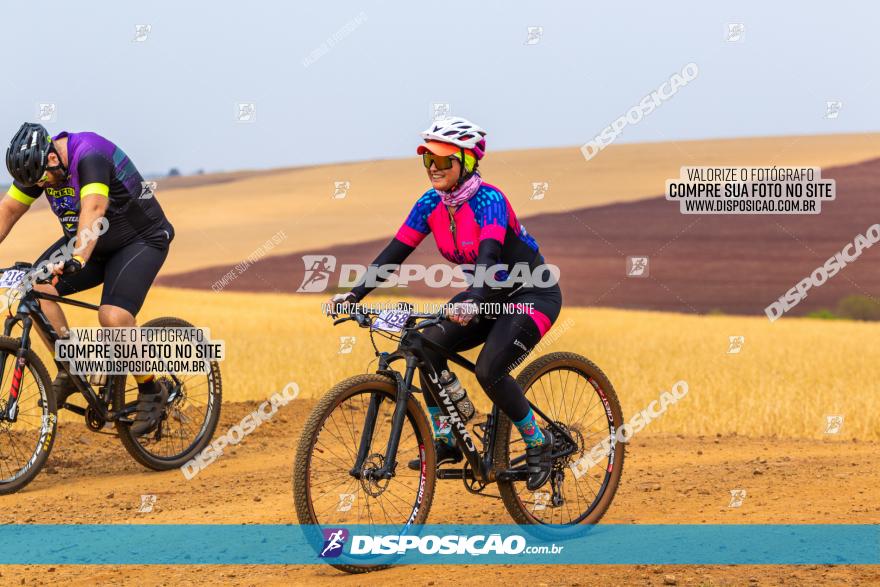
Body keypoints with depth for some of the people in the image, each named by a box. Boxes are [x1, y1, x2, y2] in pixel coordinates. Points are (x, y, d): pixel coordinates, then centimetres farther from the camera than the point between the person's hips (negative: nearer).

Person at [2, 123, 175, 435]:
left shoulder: (90, 158, -31)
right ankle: (70, 371, -2)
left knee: (113, 316, -29)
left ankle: (151, 391, -6)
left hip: (142, 240, -7)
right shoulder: (38, 163, -8)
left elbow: (93, 209, -47)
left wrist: (77, 259, -61)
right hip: (94, 244, 7)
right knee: (35, 286, -15)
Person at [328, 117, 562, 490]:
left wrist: (471, 302, -56)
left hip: (533, 295, -7)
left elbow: (489, 255, -39)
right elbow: (395, 251, -8)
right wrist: (355, 294, -20)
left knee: (488, 369, -26)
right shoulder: (432, 203, -4)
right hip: (489, 296, 7)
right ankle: (445, 441, -3)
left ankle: (538, 442, -3)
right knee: (428, 345, -15)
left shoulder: (488, 200, -24)